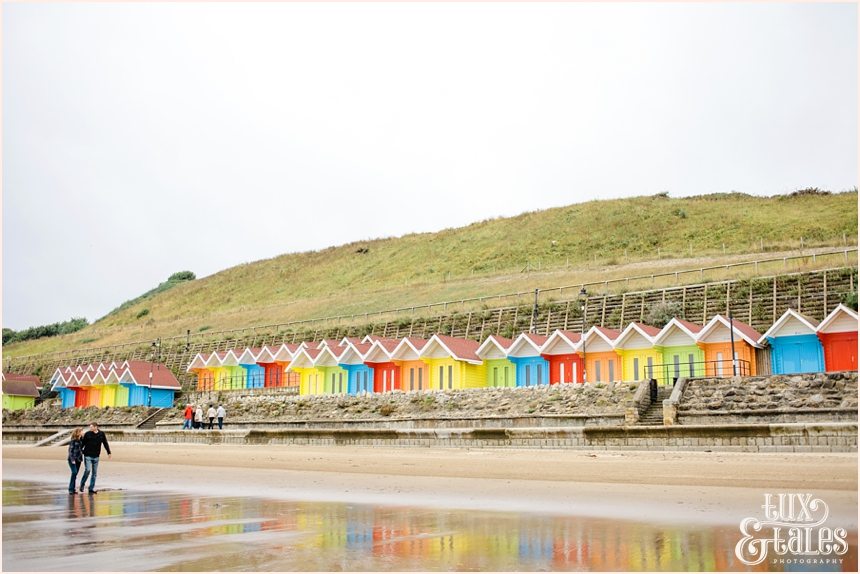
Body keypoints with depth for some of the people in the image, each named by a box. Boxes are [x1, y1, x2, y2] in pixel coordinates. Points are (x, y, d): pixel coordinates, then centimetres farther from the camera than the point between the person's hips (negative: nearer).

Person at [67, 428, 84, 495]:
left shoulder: (80, 441, 10)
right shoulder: (73, 441, -10)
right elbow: (70, 450, -12)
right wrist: (72, 459, -17)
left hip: (78, 460, 7)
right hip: (72, 460, -7)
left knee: (75, 474, 8)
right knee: (74, 473, -14)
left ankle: (72, 489, 13)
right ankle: (71, 489, -8)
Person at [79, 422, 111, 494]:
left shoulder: (101, 434, 2)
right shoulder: (87, 434, -4)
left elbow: (105, 444, 10)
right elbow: (82, 443, 1)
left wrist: (109, 452, 8)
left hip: (96, 456, 3)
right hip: (88, 456, -3)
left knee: (94, 473, 5)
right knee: (87, 470, -14)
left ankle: (91, 489, 13)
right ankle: (82, 484, 9)